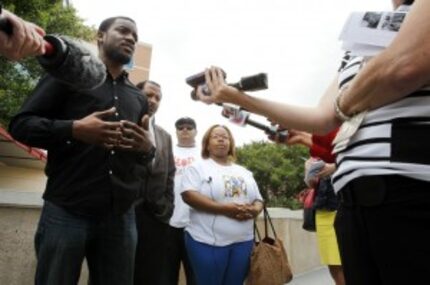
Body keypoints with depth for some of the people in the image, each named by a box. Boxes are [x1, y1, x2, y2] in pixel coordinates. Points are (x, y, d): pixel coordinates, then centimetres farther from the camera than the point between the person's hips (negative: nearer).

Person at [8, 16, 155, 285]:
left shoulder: (138, 98, 19)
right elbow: (20, 124, 0)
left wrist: (148, 149, -2)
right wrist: (74, 129, -18)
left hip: (122, 216, 4)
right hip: (67, 211, -4)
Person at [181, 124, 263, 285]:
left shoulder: (244, 172, 16)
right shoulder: (198, 167, 0)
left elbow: (258, 200, 17)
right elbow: (189, 195, -14)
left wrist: (254, 210, -8)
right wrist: (224, 209, -21)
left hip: (243, 242, 5)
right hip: (208, 242, -5)